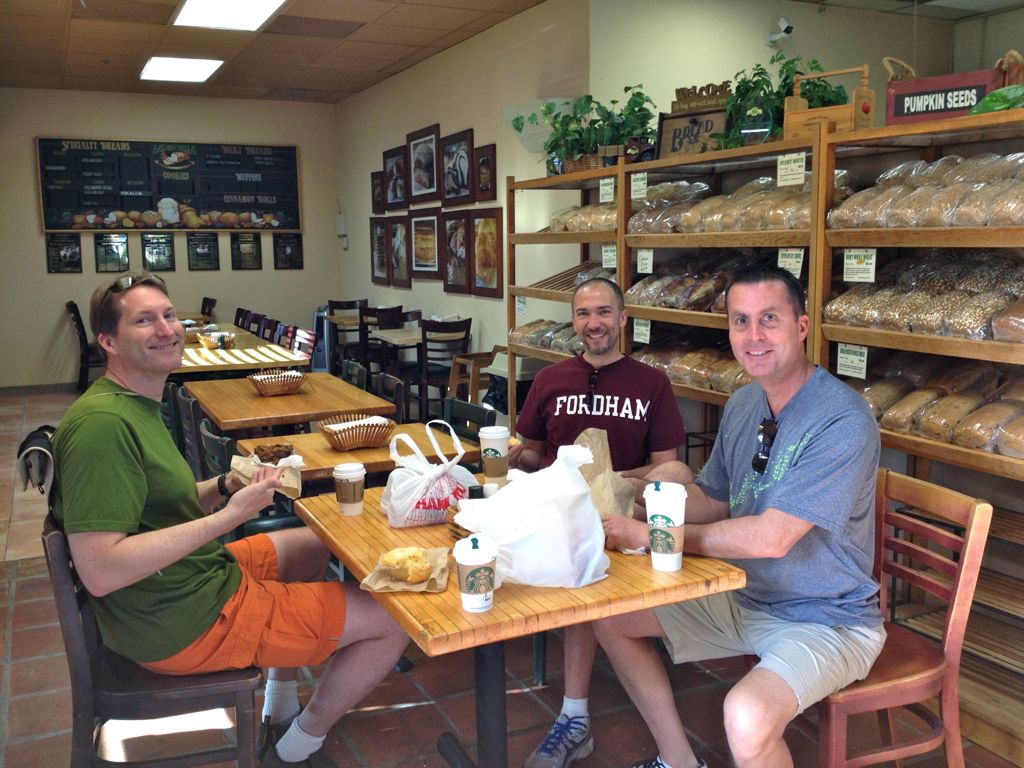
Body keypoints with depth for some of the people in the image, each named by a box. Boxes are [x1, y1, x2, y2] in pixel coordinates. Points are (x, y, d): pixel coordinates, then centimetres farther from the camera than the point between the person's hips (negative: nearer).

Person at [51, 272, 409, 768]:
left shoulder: (138, 405, 10)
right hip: (185, 623, -10)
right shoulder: (102, 422, -25)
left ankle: (279, 708, 34)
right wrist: (228, 516, -29)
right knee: (395, 620, -7)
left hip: (200, 575, 11)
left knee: (312, 545, 30)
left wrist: (225, 487, -3)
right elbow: (99, 571, -31)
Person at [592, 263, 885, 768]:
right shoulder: (743, 404, 2)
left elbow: (771, 537, -29)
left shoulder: (843, 421, -24)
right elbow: (712, 500, 11)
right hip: (745, 598, 8)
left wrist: (653, 535, -21)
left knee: (747, 717, -35)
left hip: (827, 619, -8)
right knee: (611, 616, 9)